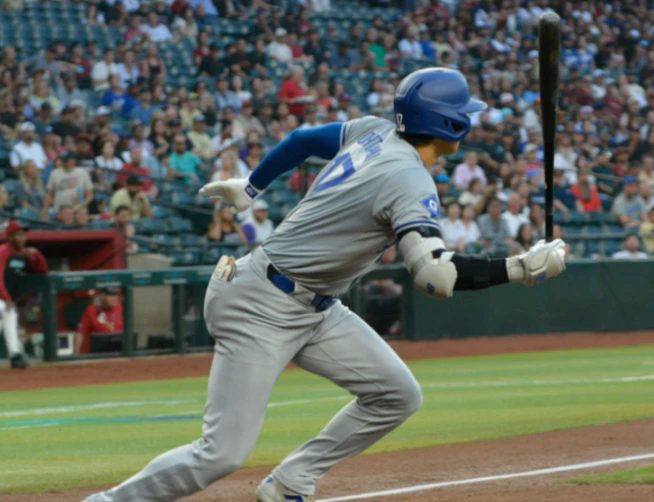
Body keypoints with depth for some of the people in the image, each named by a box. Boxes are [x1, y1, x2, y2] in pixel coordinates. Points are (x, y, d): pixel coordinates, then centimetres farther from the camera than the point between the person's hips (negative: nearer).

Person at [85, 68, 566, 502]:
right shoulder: (410, 181, -22)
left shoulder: (373, 132, 4)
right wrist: (522, 268, -29)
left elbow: (303, 139, 21)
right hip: (262, 306, -10)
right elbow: (437, 276, -35)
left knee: (398, 395, 3)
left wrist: (249, 189, 36)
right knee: (223, 454, -12)